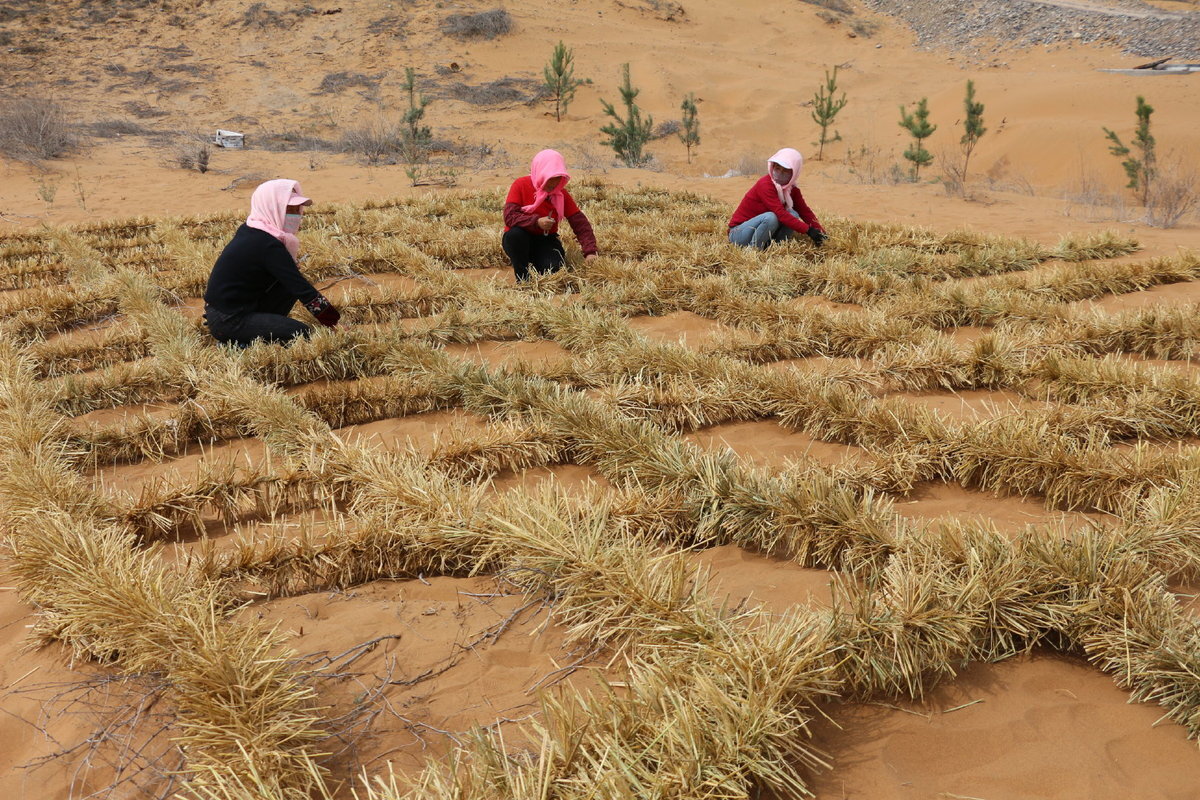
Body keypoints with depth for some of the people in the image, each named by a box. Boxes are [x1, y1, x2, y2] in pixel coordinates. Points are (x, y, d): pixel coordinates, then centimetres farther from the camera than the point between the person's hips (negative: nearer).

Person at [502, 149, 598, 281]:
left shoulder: (561, 194, -3)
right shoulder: (520, 185, -12)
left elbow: (580, 223, -9)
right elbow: (509, 216, -22)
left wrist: (590, 252, -22)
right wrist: (536, 222, -34)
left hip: (546, 241, 2)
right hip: (518, 241, -2)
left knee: (554, 268, -27)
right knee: (515, 233, -36)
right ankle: (523, 280, -20)